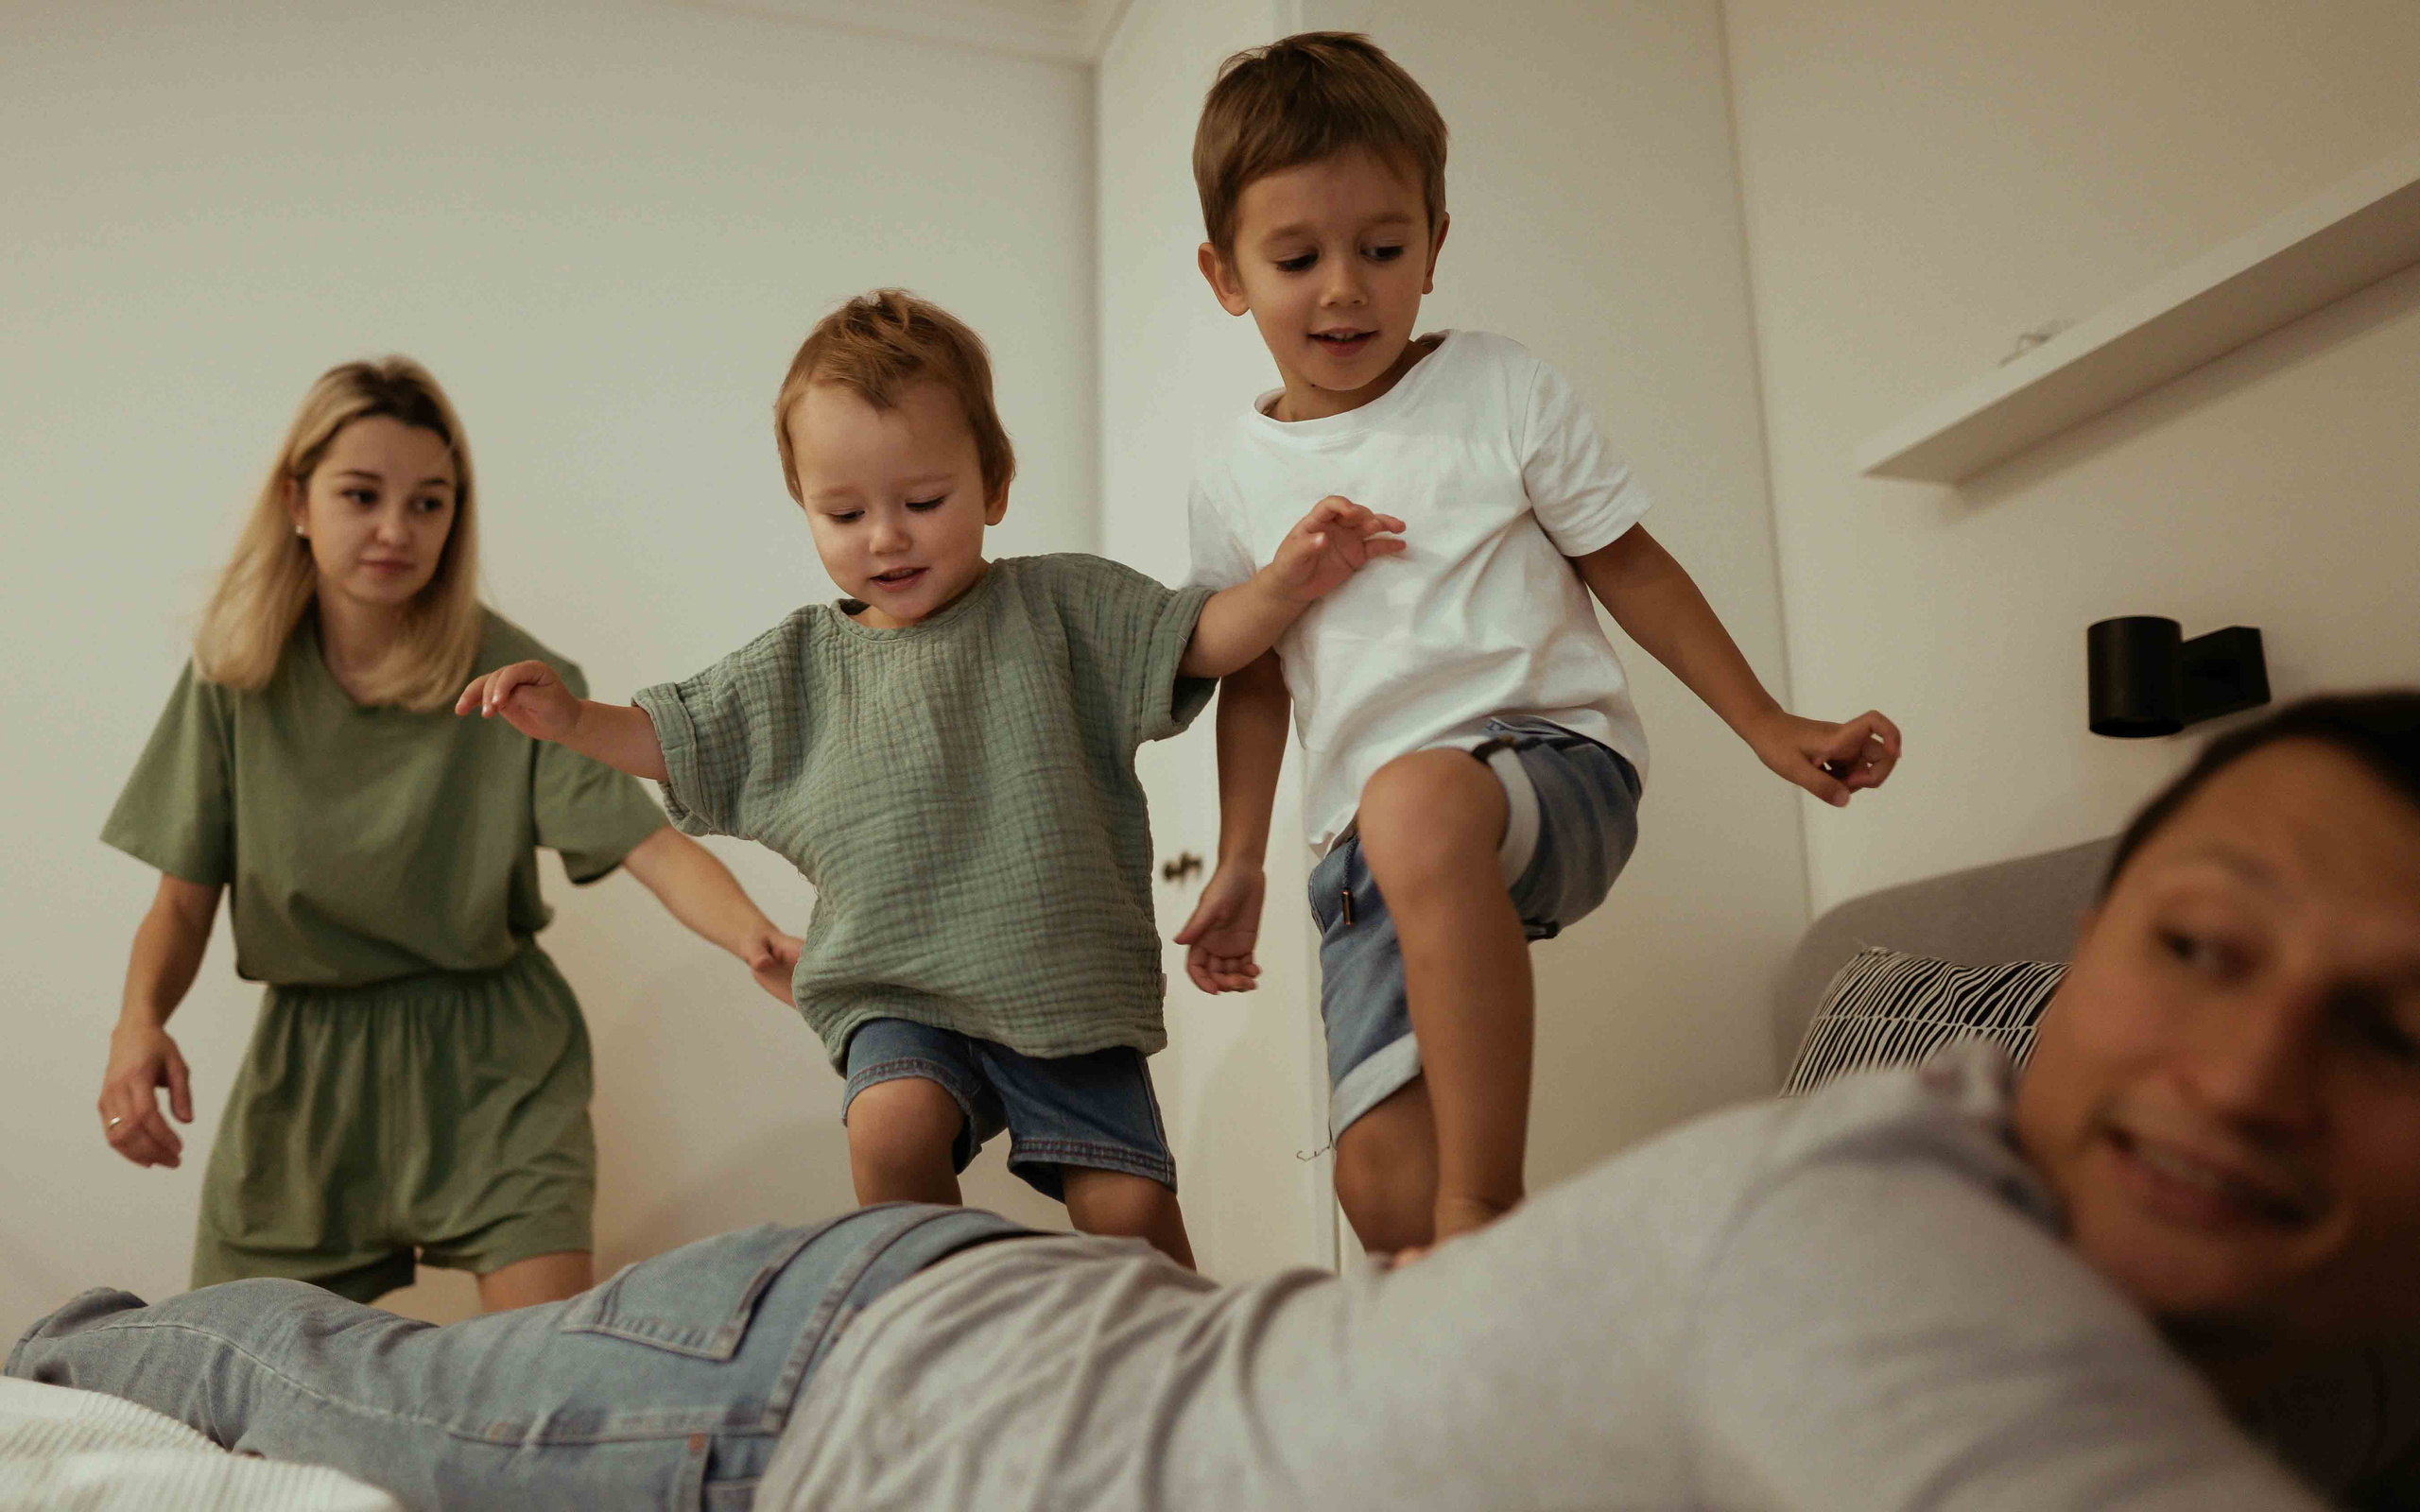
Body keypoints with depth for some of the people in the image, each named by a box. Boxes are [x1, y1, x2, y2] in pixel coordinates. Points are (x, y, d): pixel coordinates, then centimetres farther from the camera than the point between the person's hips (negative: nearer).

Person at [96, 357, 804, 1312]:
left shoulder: (513, 681, -11)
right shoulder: (236, 679, -3)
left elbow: (652, 845, -22)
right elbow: (185, 900, 0)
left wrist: (754, 936, -42)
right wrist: (139, 1022, -20)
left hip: (491, 1063, -2)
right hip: (303, 1067, 3)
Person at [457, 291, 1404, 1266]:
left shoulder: (1059, 606, 2)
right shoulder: (798, 665, 8)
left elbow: (1198, 639, -2)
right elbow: (673, 741, 16)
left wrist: (1283, 584, -21)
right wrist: (575, 720, -1)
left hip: (1066, 988, -1)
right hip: (897, 998, 1)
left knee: (1129, 1208, -8)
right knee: (891, 1126, -27)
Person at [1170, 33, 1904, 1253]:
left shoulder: (1499, 393, 3)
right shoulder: (1236, 479, 9)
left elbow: (1628, 566, 10)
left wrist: (1767, 726, 8)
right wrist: (1239, 864, 17)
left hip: (1558, 764, -3)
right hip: (1365, 844, 3)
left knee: (1421, 801, -41)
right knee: (1382, 1187, -15)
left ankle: (1487, 1201, -34)